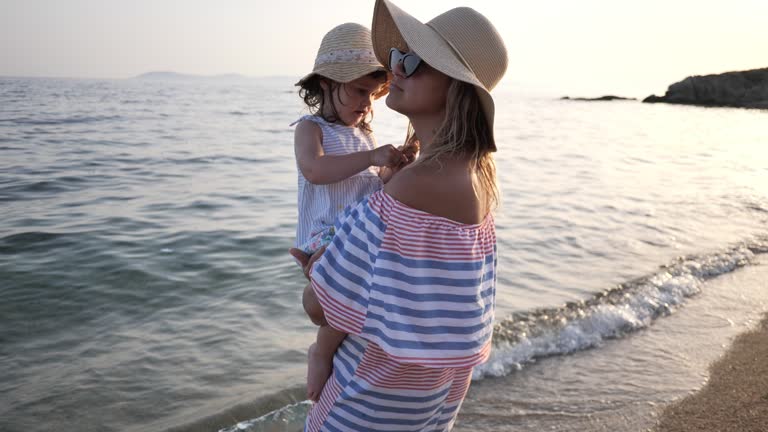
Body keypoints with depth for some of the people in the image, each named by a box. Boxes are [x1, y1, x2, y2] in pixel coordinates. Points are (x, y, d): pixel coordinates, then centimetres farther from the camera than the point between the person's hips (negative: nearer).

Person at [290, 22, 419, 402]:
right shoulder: (311, 128, -3)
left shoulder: (366, 135, 18)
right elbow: (314, 169, -24)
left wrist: (392, 173, -2)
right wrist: (372, 157, -27)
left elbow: (377, 186, 21)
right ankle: (322, 353, -9)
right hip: (326, 241, -8)